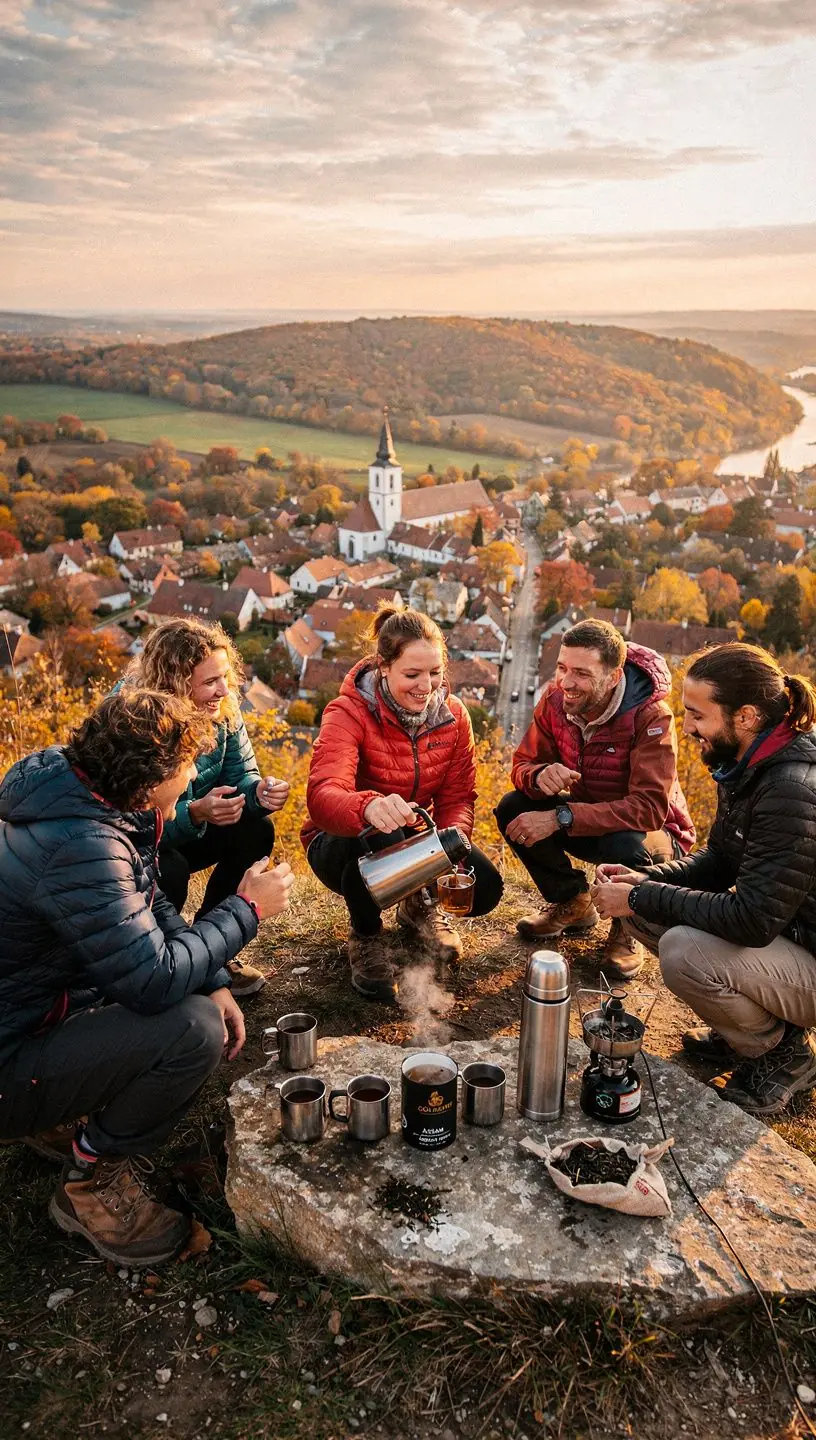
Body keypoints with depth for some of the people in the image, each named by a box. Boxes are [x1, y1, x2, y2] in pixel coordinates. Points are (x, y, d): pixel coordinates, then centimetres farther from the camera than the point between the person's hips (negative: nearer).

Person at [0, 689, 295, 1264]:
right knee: (194, 1028, -26)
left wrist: (214, 981, -2)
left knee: (204, 996, 12)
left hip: (49, 1003, 10)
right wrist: (247, 908, -20)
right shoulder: (81, 845, -32)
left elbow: (154, 912, 11)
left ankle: (60, 1119, 17)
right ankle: (94, 1181, -2)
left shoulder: (104, 808, -1)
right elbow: (156, 980, -32)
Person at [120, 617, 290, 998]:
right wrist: (195, 813, -48)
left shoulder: (222, 709, -13)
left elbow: (241, 775, -8)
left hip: (187, 831, 6)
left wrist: (259, 792, -32)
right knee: (169, 869, -33)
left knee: (256, 832, -15)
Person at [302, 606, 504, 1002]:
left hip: (417, 842, 4)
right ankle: (365, 937, -6)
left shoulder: (452, 716, -8)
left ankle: (419, 908, 17)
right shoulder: (349, 713, -25)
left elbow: (458, 798, -6)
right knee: (380, 839, -39)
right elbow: (322, 796, -42)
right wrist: (369, 807, -66)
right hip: (341, 843, -4)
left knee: (484, 888, -21)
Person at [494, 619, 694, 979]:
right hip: (589, 820, 5)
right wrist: (540, 776, -34)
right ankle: (572, 903, 8)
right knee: (513, 809, -17)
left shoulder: (651, 716, -30)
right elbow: (523, 763, -6)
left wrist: (561, 817, -42)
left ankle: (627, 929, -3)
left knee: (623, 844, -39)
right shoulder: (555, 699, -13)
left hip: (652, 833, -5)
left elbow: (650, 808, -37)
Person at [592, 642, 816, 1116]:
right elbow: (719, 860, 12)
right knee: (642, 905, 2)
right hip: (777, 929, 9)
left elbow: (751, 920, -31)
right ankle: (751, 1023, 14)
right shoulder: (747, 766, 0)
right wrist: (647, 882, -5)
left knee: (685, 952, -31)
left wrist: (642, 898, -23)